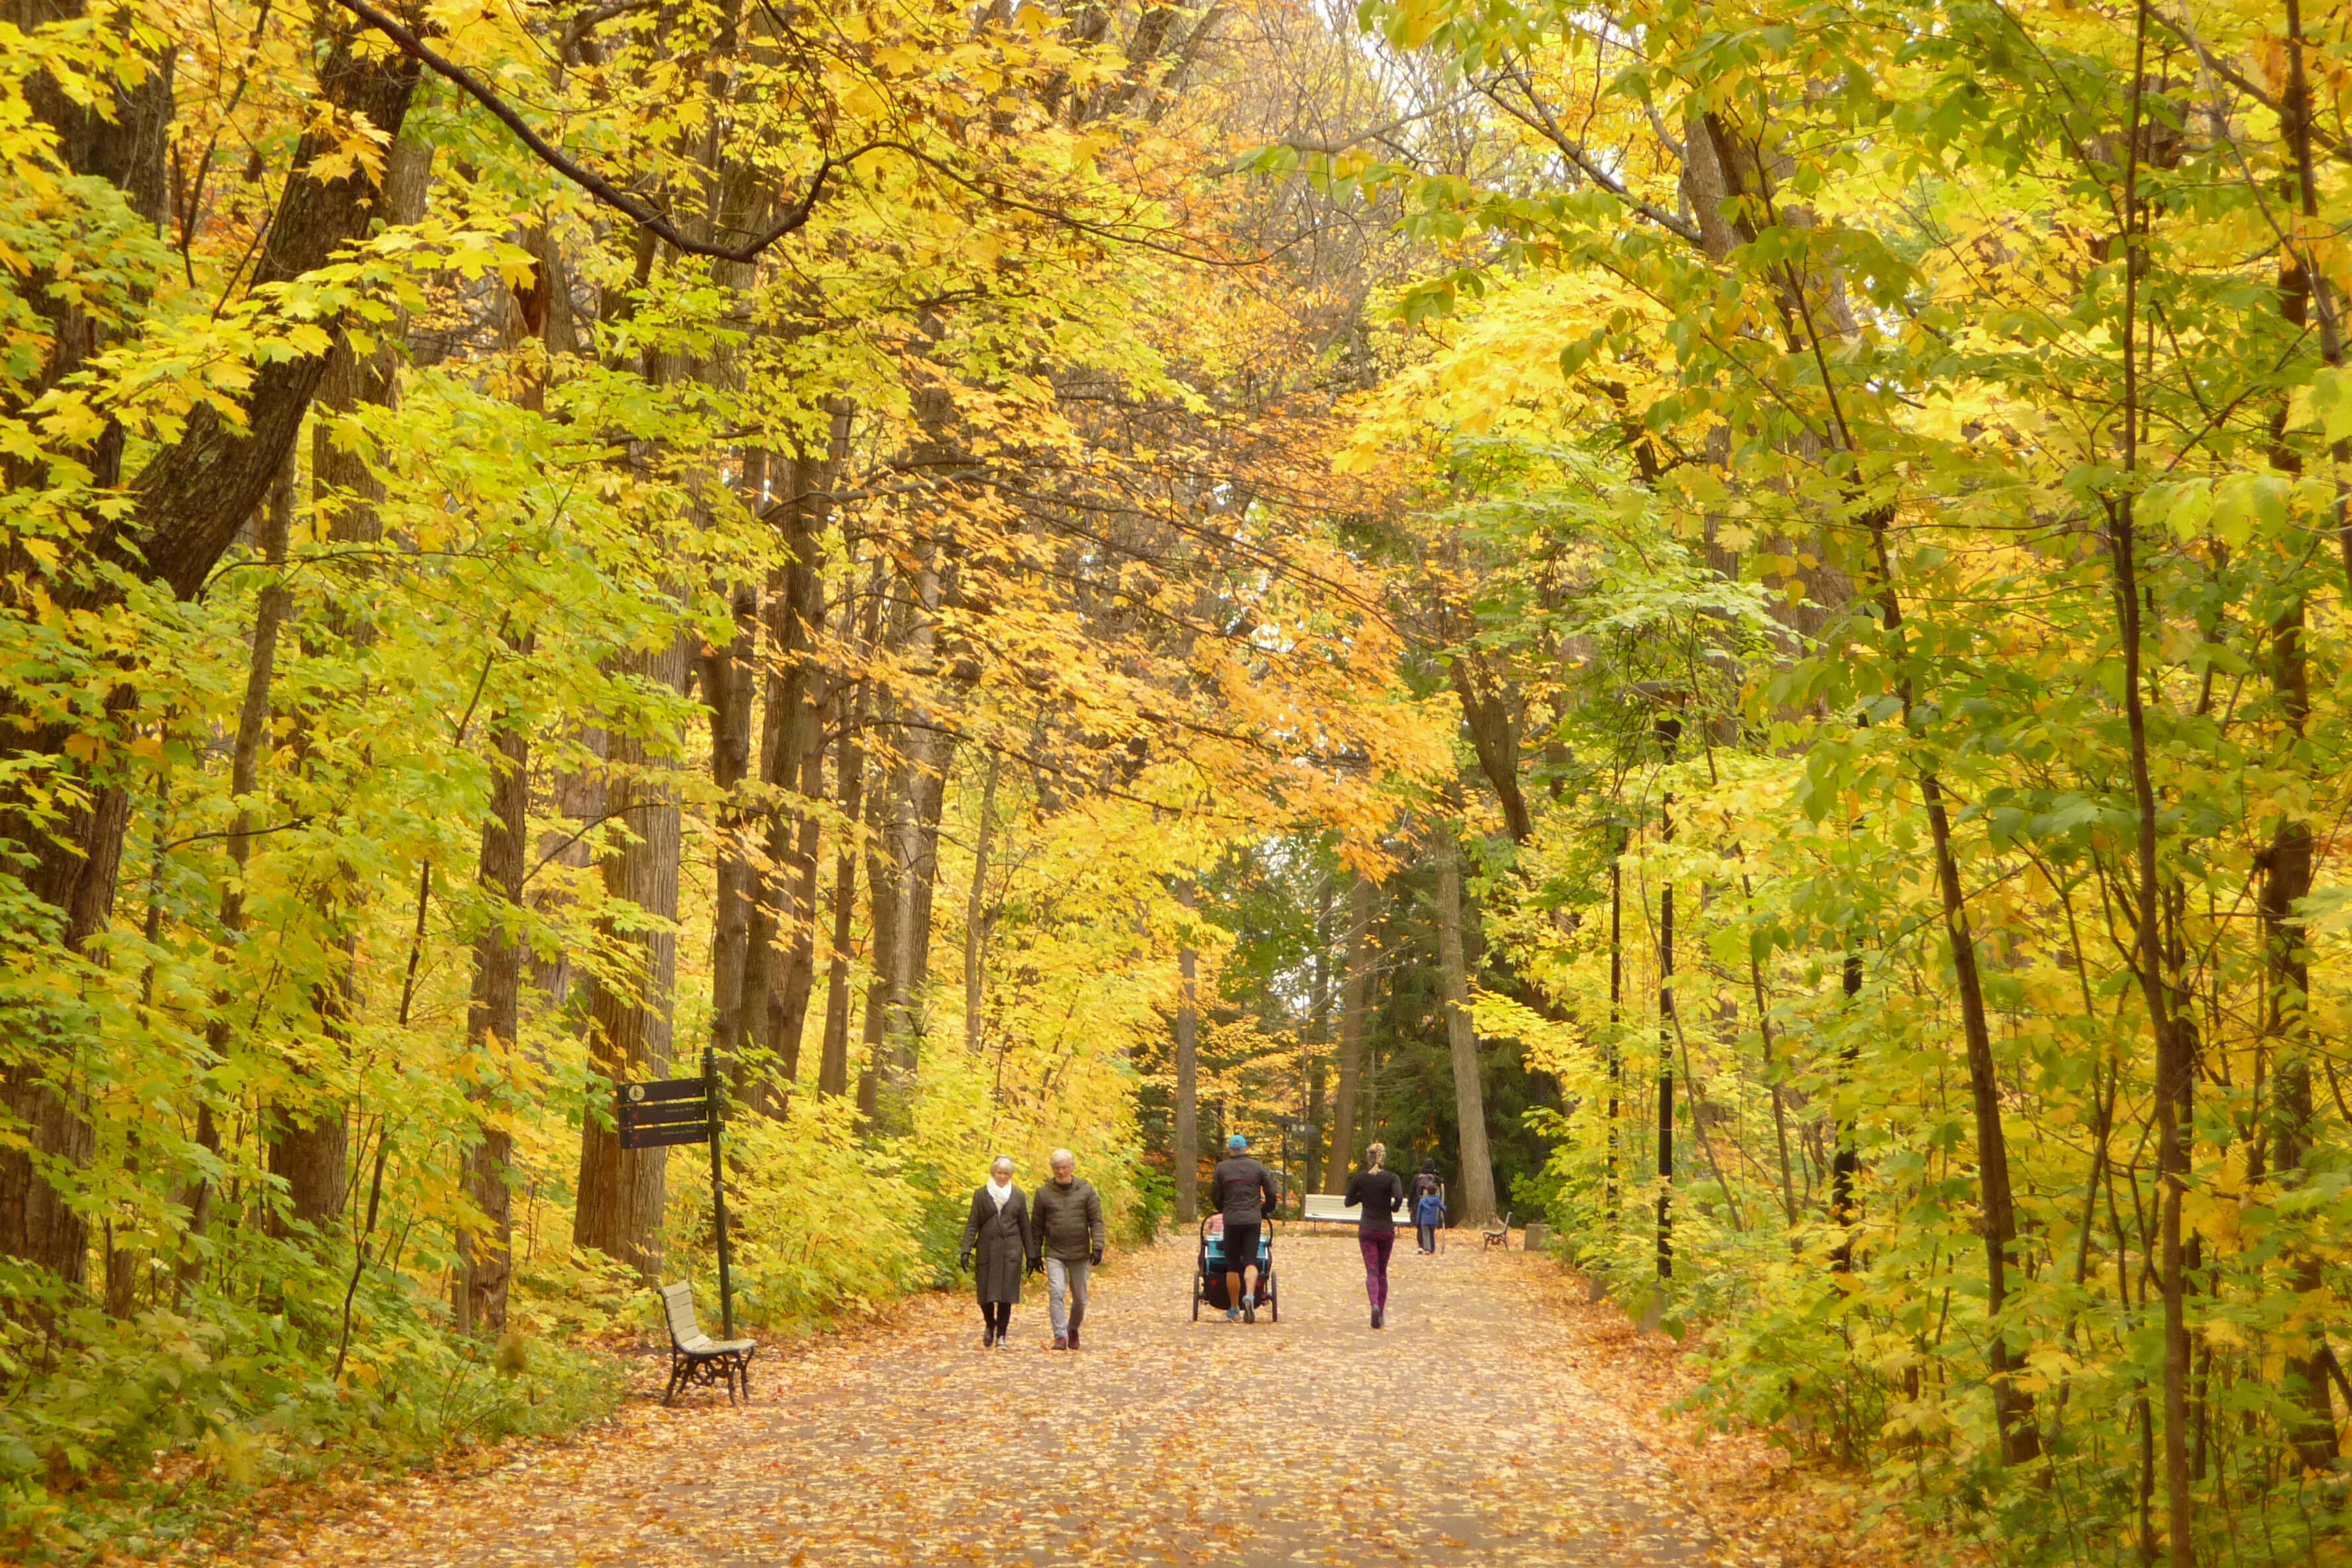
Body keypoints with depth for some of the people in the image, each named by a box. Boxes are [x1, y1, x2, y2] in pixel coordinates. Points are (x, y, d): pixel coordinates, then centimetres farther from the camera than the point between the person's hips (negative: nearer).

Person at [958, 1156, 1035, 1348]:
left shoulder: (1018, 1196, 8)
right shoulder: (981, 1195, 5)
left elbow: (1025, 1227, 11)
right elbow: (973, 1224, 3)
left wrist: (1031, 1254, 10)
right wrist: (966, 1250, -7)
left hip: (1011, 1251, 0)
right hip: (987, 1250, 0)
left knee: (1006, 1296, -4)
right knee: (985, 1293, 0)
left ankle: (1001, 1336, 6)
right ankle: (990, 1325, 29)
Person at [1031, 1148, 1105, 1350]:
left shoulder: (1086, 1190, 2)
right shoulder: (1044, 1193, 3)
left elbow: (1096, 1221, 0)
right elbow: (1038, 1226, 8)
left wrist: (1098, 1246, -11)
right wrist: (1036, 1254, 8)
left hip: (1079, 1253, 1)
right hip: (1054, 1253, -1)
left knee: (1079, 1297, 9)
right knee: (1056, 1293, -15)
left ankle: (1073, 1329, 33)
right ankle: (1060, 1336, -13)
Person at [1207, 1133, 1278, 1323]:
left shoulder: (1222, 1169, 3)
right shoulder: (1258, 1168, 4)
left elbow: (1215, 1197, 7)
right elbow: (1272, 1195, 3)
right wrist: (1264, 1212, 21)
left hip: (1231, 1221, 0)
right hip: (1253, 1220, 0)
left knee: (1232, 1266, 7)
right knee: (1251, 1262, -1)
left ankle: (1234, 1309, 13)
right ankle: (1250, 1296, -28)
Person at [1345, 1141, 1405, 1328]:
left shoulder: (1359, 1178, -1)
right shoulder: (1392, 1178, -5)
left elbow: (1349, 1202, 6)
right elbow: (1399, 1197, -21)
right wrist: (1394, 1208, -1)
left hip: (1366, 1230, 0)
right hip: (1387, 1229, 1)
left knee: (1372, 1272, -4)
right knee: (1382, 1272, 16)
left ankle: (1375, 1305, -30)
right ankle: (1381, 1312, 16)